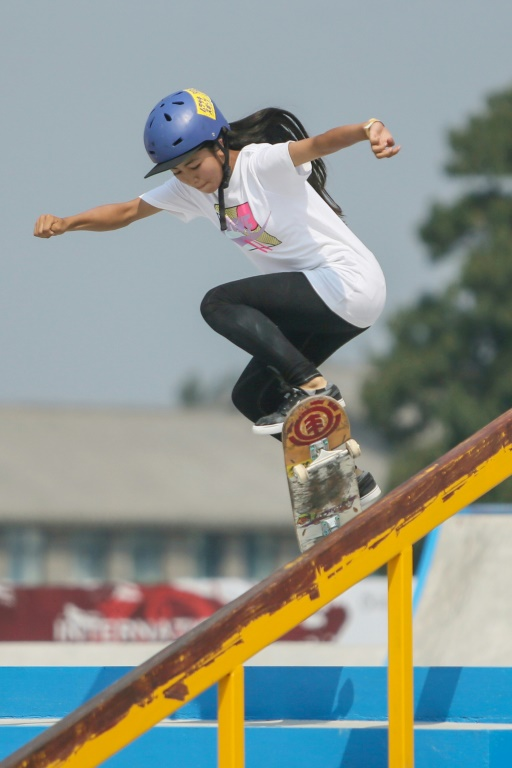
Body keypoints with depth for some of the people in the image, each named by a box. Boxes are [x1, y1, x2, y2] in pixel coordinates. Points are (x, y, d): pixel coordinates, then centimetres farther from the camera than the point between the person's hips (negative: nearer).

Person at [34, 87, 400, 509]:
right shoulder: (190, 190, 6)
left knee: (219, 304, -17)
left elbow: (318, 144, -36)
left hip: (349, 282, -10)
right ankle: (355, 483, 12)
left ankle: (313, 387, -23)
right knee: (252, 397, 9)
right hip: (315, 298, 10)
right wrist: (65, 222, -5)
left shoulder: (263, 164, -18)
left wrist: (368, 129, -57)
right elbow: (126, 212, 12)